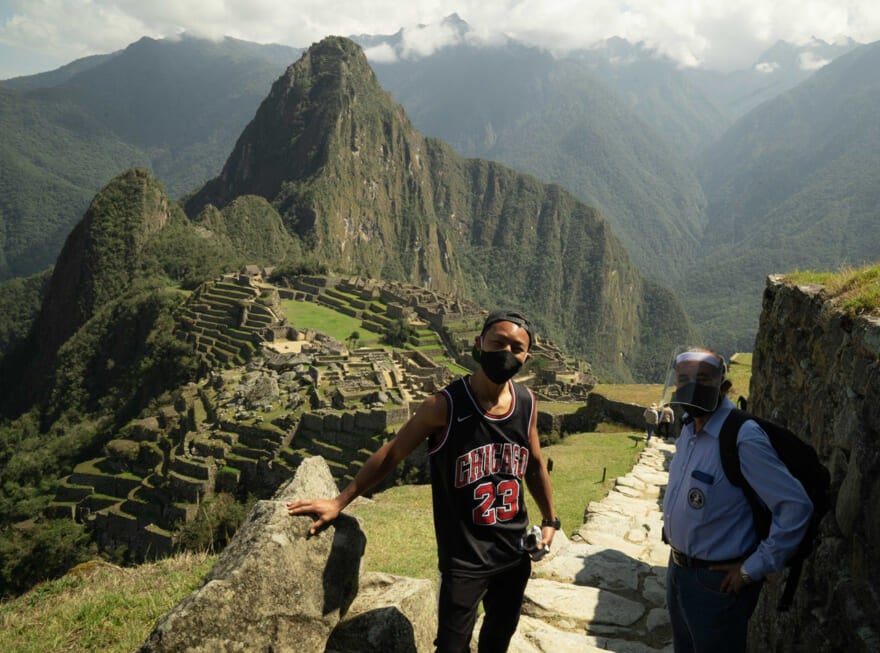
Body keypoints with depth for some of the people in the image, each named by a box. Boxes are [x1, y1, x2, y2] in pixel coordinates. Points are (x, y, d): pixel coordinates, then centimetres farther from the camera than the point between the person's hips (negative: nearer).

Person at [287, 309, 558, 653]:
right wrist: (339, 502, -8)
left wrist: (549, 520, 15)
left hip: (514, 551, 5)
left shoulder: (527, 403, -6)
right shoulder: (445, 406, -20)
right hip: (463, 557, -5)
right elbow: (391, 453, -11)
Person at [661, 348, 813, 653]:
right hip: (678, 569, 8)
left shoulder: (743, 439, -27)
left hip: (717, 580, -8)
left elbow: (796, 506, -27)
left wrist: (752, 569, -21)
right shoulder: (688, 427, 0)